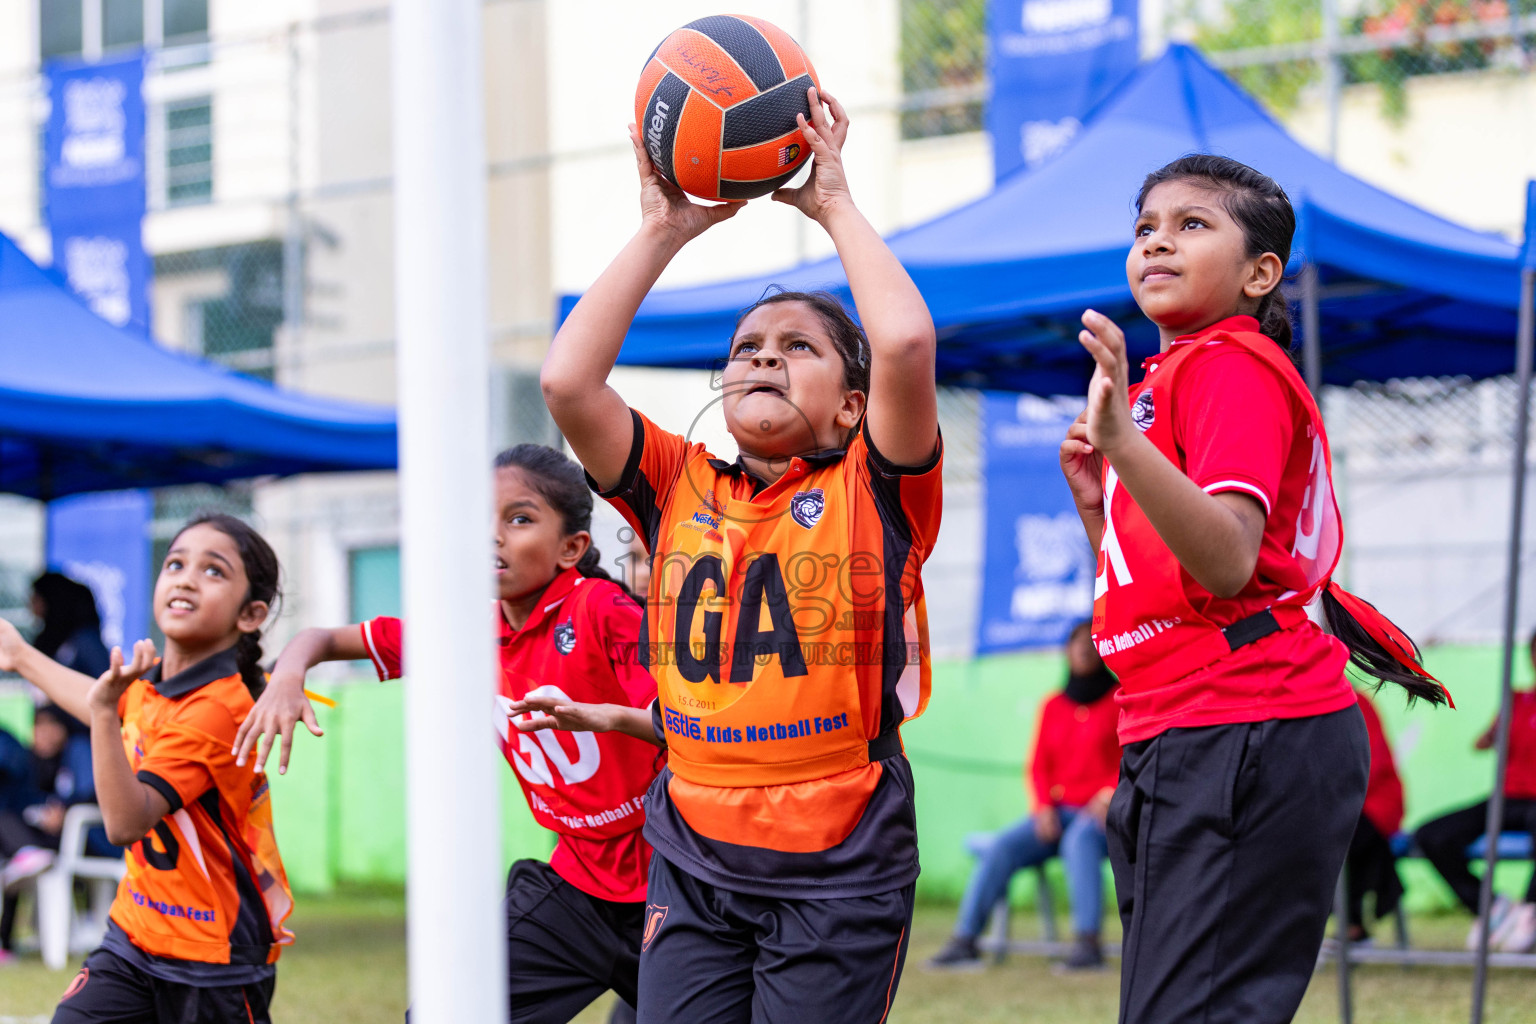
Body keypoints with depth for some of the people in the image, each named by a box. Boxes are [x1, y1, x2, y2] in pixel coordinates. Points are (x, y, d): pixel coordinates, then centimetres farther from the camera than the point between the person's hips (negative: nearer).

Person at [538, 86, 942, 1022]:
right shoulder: (681, 487, 10)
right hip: (695, 864, 3)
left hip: (839, 868, -3)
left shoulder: (871, 488, 1)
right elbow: (568, 380, -3)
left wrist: (835, 205, -4)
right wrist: (663, 232, 2)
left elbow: (905, 340, -17)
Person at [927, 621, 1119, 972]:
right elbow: (1040, 766, 14)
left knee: (1080, 840, -39)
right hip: (1059, 812, 4)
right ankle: (964, 940, -27)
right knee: (1002, 847, -22)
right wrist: (1044, 805, -4)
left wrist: (1110, 793, -18)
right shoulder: (1054, 706, 16)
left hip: (1103, 811, -4)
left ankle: (1087, 943, -49)